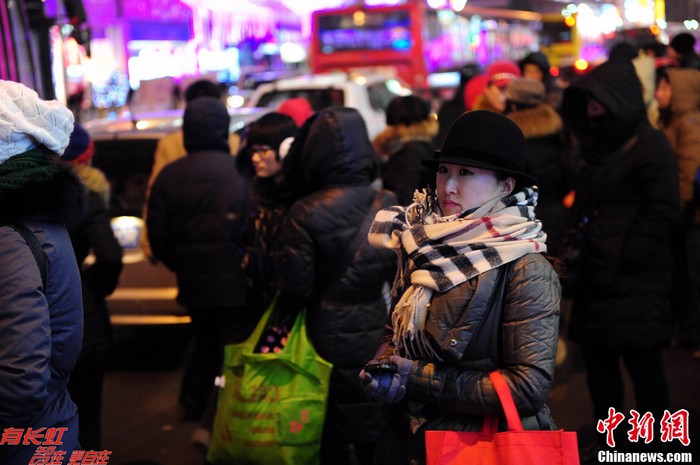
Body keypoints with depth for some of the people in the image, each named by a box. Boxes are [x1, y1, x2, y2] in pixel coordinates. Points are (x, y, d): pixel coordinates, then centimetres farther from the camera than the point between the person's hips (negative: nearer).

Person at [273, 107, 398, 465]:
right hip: (380, 338, 3)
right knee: (374, 435, 13)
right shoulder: (389, 205, -3)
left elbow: (295, 287, -11)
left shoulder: (306, 213, -14)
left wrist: (282, 320, 8)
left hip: (331, 341, -3)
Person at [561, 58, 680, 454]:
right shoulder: (598, 145, 15)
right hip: (597, 274, 8)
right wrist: (577, 248, 12)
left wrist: (626, 257, -15)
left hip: (636, 279, -8)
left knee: (641, 359, -4)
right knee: (598, 358, 13)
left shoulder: (649, 145, -9)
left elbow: (664, 214, -14)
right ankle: (608, 440, 26)